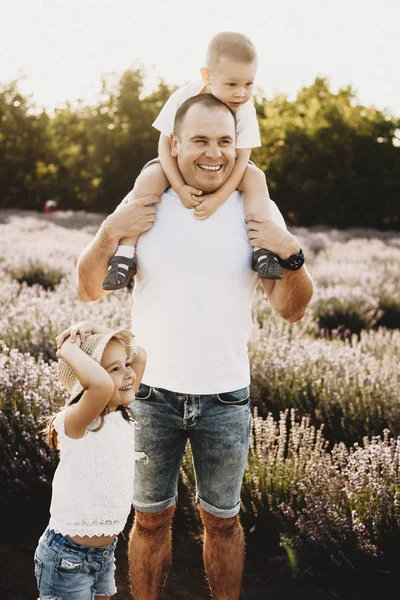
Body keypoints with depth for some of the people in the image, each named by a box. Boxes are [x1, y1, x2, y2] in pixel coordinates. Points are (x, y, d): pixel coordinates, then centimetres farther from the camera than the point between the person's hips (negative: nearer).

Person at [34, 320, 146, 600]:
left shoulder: (122, 416, 0)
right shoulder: (76, 423, -22)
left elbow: (141, 355, 8)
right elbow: (101, 385, -45)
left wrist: (92, 328, -4)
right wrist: (69, 349, -28)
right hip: (67, 557, -7)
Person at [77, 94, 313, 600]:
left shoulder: (258, 213, -3)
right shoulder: (142, 206, -4)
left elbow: (291, 310, -3)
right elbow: (89, 290, -2)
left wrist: (291, 254, -21)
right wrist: (109, 233, -19)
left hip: (226, 399, 0)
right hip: (153, 393, 0)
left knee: (222, 520, 16)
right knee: (150, 519, 15)